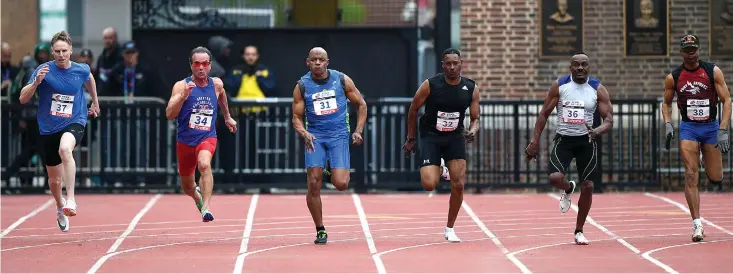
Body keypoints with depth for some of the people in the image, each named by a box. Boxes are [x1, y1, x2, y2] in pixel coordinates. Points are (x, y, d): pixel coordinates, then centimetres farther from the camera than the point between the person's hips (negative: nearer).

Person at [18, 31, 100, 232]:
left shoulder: (81, 70, -4)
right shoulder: (44, 70, -11)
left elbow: (89, 79, 22)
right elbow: (23, 98, -14)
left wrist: (95, 103, 32)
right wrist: (36, 82, -31)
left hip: (74, 123, -1)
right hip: (48, 129, 1)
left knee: (65, 149, -39)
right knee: (54, 180, 13)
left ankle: (71, 199, -38)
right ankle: (60, 206, 47)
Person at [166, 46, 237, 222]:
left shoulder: (217, 84, -1)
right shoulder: (181, 86, -11)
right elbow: (169, 115, -21)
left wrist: (227, 117, 34)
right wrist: (183, 96, -34)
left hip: (207, 137, -1)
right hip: (185, 140, 1)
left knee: (204, 164, -34)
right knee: (187, 187, 17)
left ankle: (205, 208, -38)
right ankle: (198, 196, 53)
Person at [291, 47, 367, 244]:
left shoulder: (342, 80, -1)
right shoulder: (302, 86, -1)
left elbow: (361, 104, 9)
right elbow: (297, 117, 3)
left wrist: (358, 131, -1)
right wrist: (304, 134, -17)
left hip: (339, 135, -1)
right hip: (315, 137, 1)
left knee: (341, 184, -14)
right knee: (313, 185, -10)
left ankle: (334, 174, 26)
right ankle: (320, 230, 5)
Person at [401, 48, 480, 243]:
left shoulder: (471, 88, -5)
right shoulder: (430, 85, -14)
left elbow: (475, 118, 3)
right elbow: (413, 110, 0)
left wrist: (472, 131, -20)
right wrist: (410, 138, 4)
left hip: (455, 138, 2)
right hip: (431, 137, -2)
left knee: (458, 185, -6)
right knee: (429, 184, -17)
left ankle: (450, 229, 12)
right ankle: (438, 172, 22)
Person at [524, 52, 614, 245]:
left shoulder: (598, 89, -3)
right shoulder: (559, 86, -2)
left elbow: (609, 120, -5)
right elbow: (544, 114, 2)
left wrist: (597, 131, -27)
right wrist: (534, 142, -4)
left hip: (586, 141, 1)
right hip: (563, 139, 0)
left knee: (588, 186, -3)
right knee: (555, 178, -23)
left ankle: (579, 231, 14)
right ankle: (568, 189, 17)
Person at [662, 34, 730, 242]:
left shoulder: (713, 71, -4)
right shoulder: (673, 77, 1)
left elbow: (726, 100, -4)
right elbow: (666, 103, 15)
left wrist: (723, 130, -13)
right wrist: (668, 124, -3)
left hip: (711, 126, 0)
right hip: (688, 128, 0)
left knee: (715, 178, 4)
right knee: (691, 176, -12)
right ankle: (697, 225, -11)